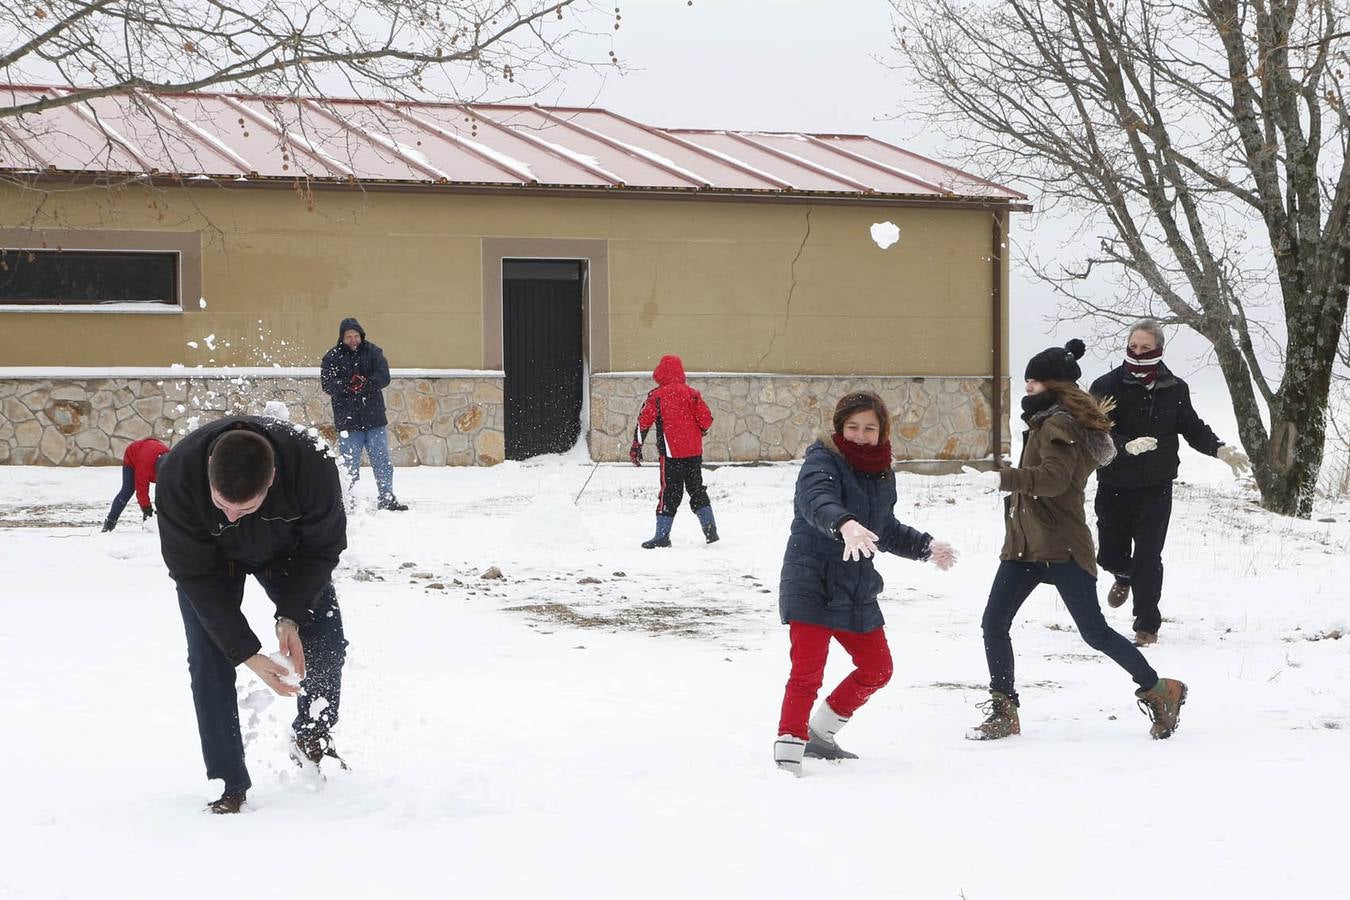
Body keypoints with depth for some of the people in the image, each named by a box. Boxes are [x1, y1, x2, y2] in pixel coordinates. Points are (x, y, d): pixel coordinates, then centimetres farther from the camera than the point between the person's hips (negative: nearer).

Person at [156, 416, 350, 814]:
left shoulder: (313, 463, -39)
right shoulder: (177, 473, -41)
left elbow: (323, 549, -19)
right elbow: (195, 573, -31)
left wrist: (291, 616, -30)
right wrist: (247, 654, -34)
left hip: (288, 549, 1)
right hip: (208, 556, -1)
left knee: (326, 640, -6)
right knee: (209, 660, -13)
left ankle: (313, 740, 21)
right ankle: (229, 787, -5)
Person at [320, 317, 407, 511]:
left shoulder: (373, 352, 5)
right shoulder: (332, 357, 0)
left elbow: (383, 377, -7)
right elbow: (328, 385, -13)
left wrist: (365, 384, -26)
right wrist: (348, 385, -31)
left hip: (375, 418, 2)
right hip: (348, 421, -2)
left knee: (382, 463, 7)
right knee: (350, 466, 1)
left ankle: (387, 499, 15)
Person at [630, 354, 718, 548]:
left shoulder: (657, 395, -5)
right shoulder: (691, 393, 2)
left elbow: (644, 421, -9)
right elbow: (706, 419, -1)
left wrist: (636, 446, -3)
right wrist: (701, 431, 21)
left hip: (671, 453, -3)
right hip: (694, 452, 3)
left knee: (670, 493, 0)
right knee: (697, 489, 15)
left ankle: (662, 535, -1)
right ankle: (710, 529, 8)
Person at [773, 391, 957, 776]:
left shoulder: (881, 472, 11)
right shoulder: (823, 459, -12)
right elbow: (817, 500, -35)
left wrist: (926, 547, 17)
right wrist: (845, 525, -53)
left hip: (856, 591, 8)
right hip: (812, 585, -8)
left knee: (877, 669, 18)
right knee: (807, 673, -14)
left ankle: (819, 734, 33)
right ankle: (787, 755, -7)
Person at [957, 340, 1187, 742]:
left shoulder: (1058, 426, -13)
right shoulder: (1048, 423, 19)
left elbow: (1054, 478, -27)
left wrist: (1002, 479, -30)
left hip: (1061, 547, -10)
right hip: (1024, 544, 10)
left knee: (1095, 632, -5)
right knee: (994, 623, 0)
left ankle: (1159, 691, 10)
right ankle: (1003, 712, 5)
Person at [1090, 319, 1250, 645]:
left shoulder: (1174, 389, 2)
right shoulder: (1107, 386, -8)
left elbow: (1192, 427, 14)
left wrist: (1220, 449, -3)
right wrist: (1127, 445, -37)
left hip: (1155, 487, 0)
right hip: (1114, 485, 0)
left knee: (1148, 557, -5)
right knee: (1110, 554, 9)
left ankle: (1147, 625, 5)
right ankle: (1124, 576, 46)